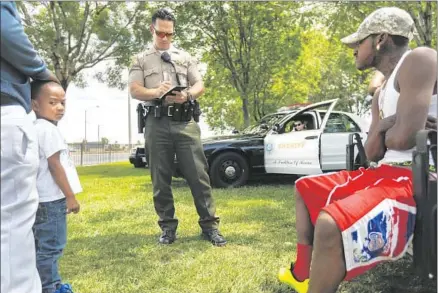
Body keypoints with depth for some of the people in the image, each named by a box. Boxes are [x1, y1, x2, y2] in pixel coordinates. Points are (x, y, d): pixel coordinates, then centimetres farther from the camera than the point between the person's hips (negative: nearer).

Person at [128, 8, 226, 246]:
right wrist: (155, 92, -19)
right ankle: (168, 227, 16)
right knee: (161, 179, 5)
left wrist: (187, 95, -12)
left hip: (185, 122, 0)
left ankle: (209, 225, 4)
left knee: (198, 174, -2)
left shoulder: (185, 57, 17)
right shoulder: (141, 59, 13)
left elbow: (200, 85, 11)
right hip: (157, 124, 0)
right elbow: (134, 90, 2)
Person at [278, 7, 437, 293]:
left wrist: (385, 133, 0)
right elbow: (373, 153, 13)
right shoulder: (382, 93, 18)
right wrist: (384, 127, -6)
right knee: (306, 187, 21)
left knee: (331, 224, -35)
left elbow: (404, 137, -22)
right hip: (386, 172, 11)